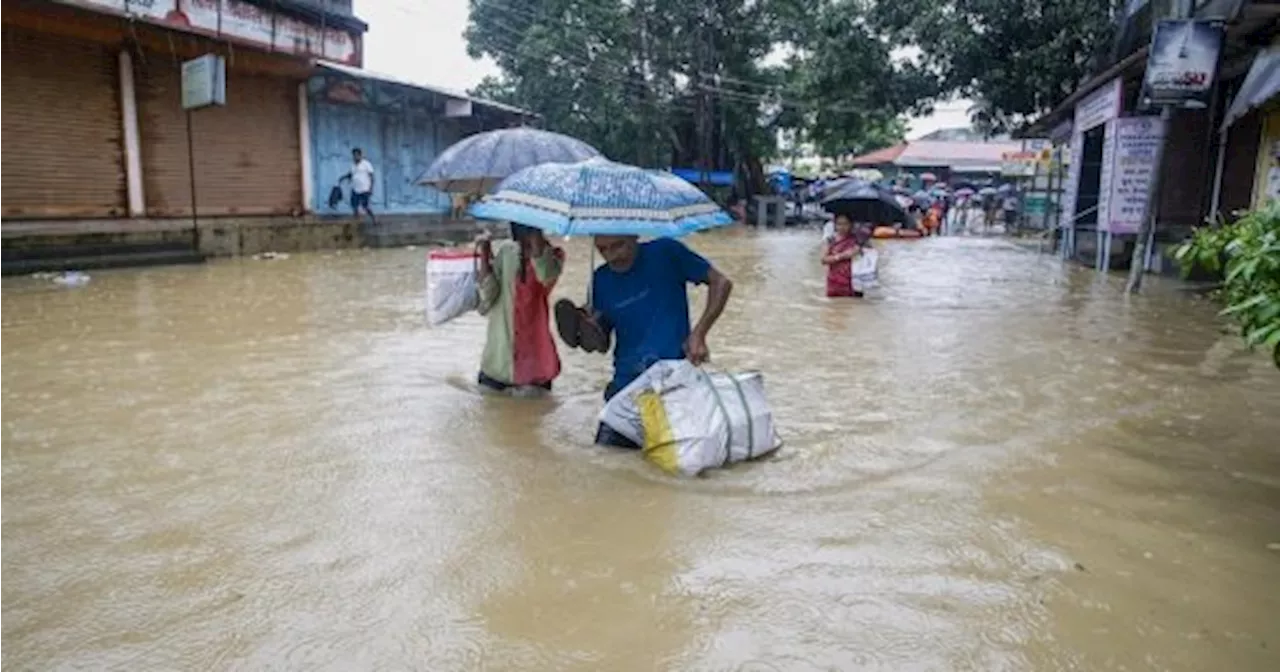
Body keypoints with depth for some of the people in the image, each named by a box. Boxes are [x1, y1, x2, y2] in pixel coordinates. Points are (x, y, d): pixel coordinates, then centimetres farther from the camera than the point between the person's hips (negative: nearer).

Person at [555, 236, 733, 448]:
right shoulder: (602, 279, 6)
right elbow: (602, 344, 13)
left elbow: (721, 283, -1)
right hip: (626, 383, 4)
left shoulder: (665, 253, -5)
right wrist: (588, 333, -11)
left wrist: (698, 334, -11)